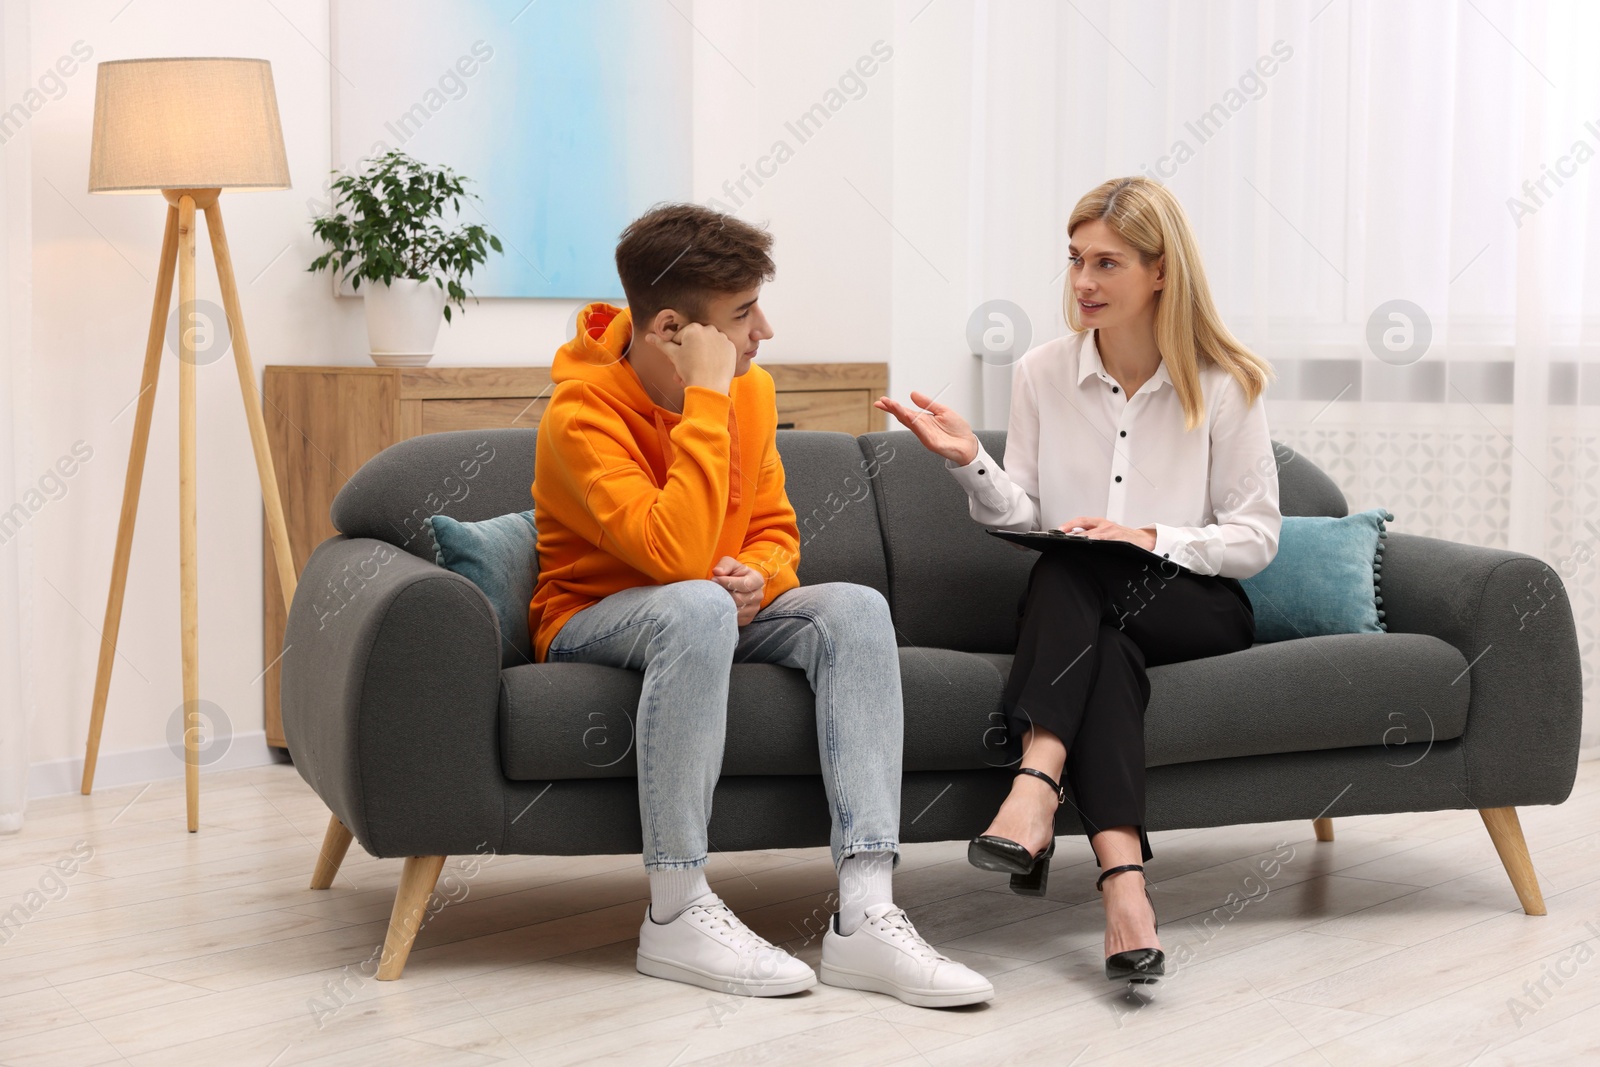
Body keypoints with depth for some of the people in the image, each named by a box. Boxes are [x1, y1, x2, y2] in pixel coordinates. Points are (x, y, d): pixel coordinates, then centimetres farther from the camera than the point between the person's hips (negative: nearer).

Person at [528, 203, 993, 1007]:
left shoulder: (750, 389, 0)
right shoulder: (583, 411, -22)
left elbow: (774, 529, 11)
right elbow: (678, 556, -34)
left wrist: (758, 577, -14)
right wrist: (706, 399, -31)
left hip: (712, 617, 6)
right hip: (591, 624, -6)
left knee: (857, 608, -21)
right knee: (696, 608, -39)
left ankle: (864, 914, -31)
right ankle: (676, 912, -31)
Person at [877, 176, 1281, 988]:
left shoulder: (1225, 385, -2)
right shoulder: (1041, 374, 5)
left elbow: (1256, 539, -3)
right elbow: (1022, 521, 5)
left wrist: (1151, 539, -17)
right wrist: (970, 462, -14)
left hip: (1197, 609, -2)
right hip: (1085, 612, 2)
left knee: (1071, 570, -33)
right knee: (1102, 649, -35)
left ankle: (1037, 785, -46)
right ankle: (1122, 878, -51)